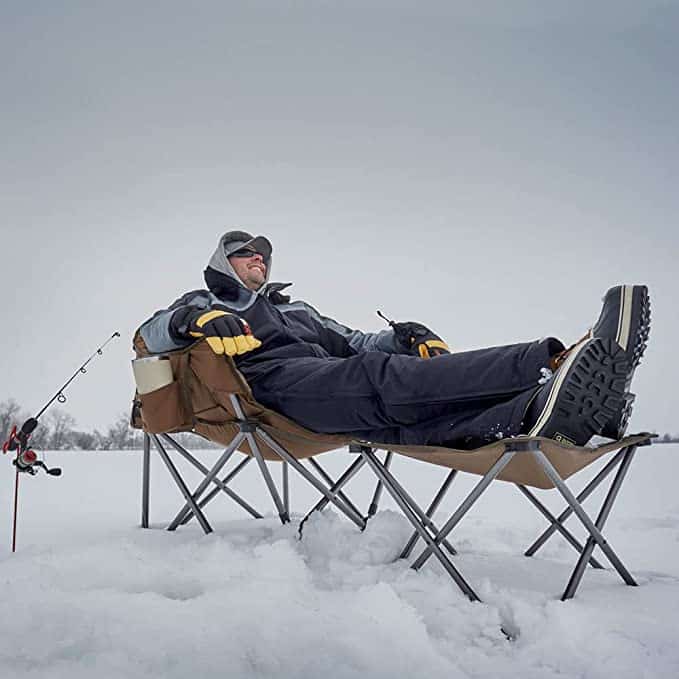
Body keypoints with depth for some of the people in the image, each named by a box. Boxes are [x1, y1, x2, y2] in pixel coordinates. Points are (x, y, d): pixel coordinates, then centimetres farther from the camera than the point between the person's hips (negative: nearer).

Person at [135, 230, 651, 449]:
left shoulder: (294, 308, 43)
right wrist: (196, 319, -14)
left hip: (335, 386, 5)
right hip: (277, 382, -5)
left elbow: (353, 341, 35)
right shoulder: (204, 302, 28)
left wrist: (405, 336, 13)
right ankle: (556, 358, -53)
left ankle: (547, 411, -59)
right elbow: (146, 337, 9)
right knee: (384, 377, -34)